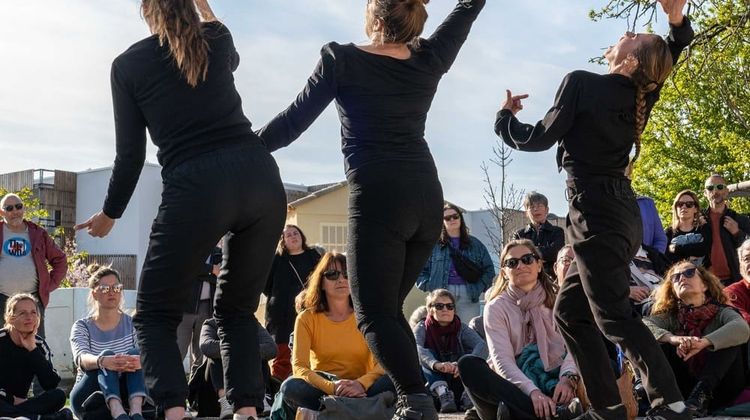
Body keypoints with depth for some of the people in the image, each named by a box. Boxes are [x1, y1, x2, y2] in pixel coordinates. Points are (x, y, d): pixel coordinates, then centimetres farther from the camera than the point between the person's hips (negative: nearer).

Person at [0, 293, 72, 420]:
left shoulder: (40, 345, 3)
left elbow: (51, 385, -12)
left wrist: (32, 349, -14)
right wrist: (12, 399, -19)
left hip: (21, 403, 4)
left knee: (58, 395, -21)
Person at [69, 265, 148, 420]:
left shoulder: (132, 324, 8)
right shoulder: (82, 326, 2)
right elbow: (81, 358, -20)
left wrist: (139, 361, -36)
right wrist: (102, 361, -45)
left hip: (125, 394, 2)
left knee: (133, 353, -25)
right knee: (107, 355, -29)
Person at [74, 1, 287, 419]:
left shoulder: (128, 64, 9)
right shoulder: (217, 39, 15)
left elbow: (131, 154, 9)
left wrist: (109, 214, 24)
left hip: (195, 188, -3)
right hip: (260, 177, 3)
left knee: (155, 315, 11)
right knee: (237, 309, 19)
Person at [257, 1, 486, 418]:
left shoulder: (342, 59, -3)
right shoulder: (429, 60, 9)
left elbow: (295, 120, 1)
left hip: (378, 197, -6)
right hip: (426, 197, 6)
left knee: (374, 313, -4)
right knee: (388, 308, 16)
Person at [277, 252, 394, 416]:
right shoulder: (307, 319, 0)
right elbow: (299, 367, -13)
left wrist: (361, 384, -30)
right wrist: (331, 387, -32)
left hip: (362, 389, 0)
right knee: (290, 387, -32)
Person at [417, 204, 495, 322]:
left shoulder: (475, 244, 16)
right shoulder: (434, 244, 11)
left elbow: (489, 269, 14)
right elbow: (421, 269, 9)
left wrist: (479, 288, 0)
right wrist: (428, 286, -5)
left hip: (468, 296, 1)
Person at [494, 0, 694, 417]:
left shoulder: (582, 83, -11)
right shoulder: (640, 96, 8)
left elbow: (540, 138, -8)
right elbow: (672, 51, 24)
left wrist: (505, 116, 10)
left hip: (596, 213, -8)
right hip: (621, 213, 8)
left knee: (613, 316, -6)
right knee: (570, 312, 13)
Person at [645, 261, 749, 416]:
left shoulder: (722, 313, -1)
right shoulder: (671, 318, 6)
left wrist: (703, 342, -41)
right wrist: (673, 338, -34)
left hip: (720, 390, -1)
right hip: (685, 390, 1)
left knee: (728, 336, -20)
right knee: (657, 342, -13)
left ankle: (702, 392, -34)